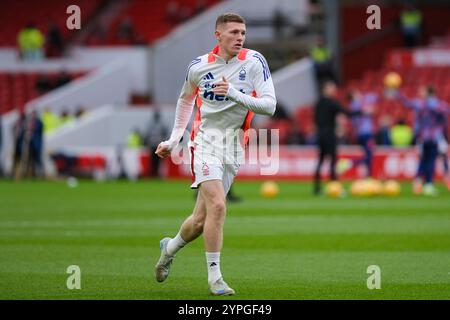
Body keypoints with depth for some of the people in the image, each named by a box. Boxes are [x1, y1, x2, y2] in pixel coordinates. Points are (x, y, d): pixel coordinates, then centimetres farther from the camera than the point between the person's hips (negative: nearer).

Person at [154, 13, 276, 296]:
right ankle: (214, 277, -15)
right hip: (206, 140, -2)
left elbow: (269, 105, -12)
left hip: (234, 145, 2)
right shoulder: (199, 66, 0)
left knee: (201, 219, 6)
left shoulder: (254, 62, -5)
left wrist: (235, 94, -26)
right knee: (217, 206, -23)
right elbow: (186, 98, 20)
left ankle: (170, 248, 37)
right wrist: (174, 139, 20)